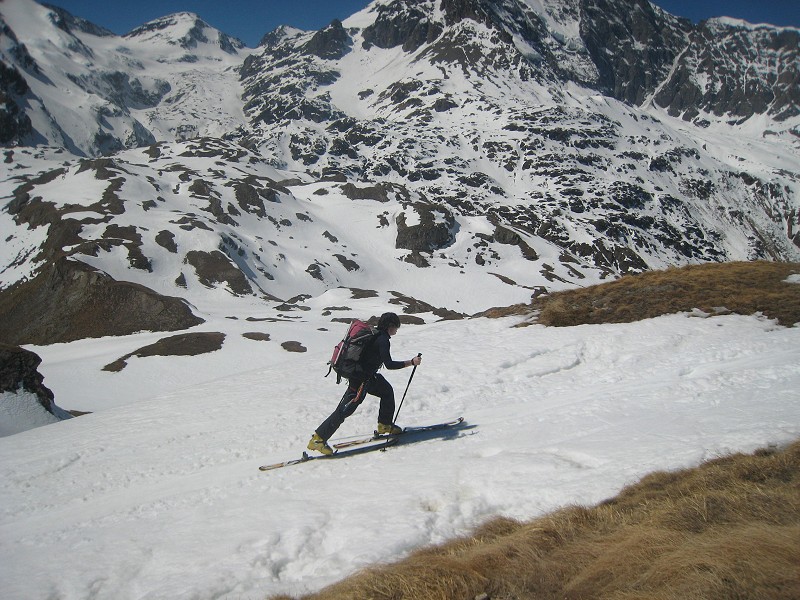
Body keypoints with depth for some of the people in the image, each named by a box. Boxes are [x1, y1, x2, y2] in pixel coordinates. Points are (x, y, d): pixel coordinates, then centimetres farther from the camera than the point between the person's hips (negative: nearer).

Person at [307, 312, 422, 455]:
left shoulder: (373, 333, 9)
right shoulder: (383, 340, -19)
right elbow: (389, 365, -24)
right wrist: (411, 362, -17)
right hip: (360, 379, -10)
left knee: (387, 390, 20)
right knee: (345, 410, -8)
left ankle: (385, 425, 31)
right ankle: (318, 439, -5)